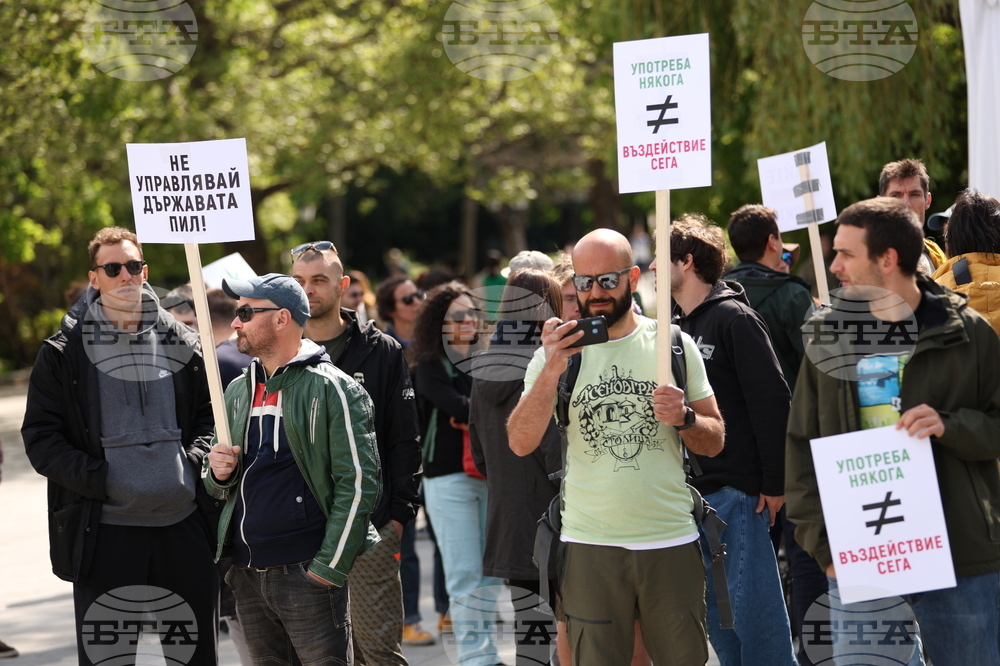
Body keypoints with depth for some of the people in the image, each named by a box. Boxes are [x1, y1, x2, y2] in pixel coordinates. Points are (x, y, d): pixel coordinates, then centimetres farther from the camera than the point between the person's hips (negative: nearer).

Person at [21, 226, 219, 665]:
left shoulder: (181, 344, 10)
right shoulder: (64, 352, 1)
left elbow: (209, 415, 16)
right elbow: (41, 438, -2)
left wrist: (195, 461, -4)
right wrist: (100, 480, -14)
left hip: (184, 524, 3)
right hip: (104, 532, -3)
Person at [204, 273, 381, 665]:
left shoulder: (331, 389, -6)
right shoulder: (239, 392, 16)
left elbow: (358, 484, -11)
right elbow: (219, 488, 25)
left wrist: (330, 568, -15)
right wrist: (218, 473, 0)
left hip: (307, 574, -7)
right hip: (247, 574, 7)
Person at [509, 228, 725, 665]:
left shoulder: (673, 345, 6)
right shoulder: (558, 351, 3)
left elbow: (714, 442, 10)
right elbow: (521, 444, -9)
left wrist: (684, 418, -12)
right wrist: (551, 371, -21)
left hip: (671, 543, 1)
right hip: (589, 547, -1)